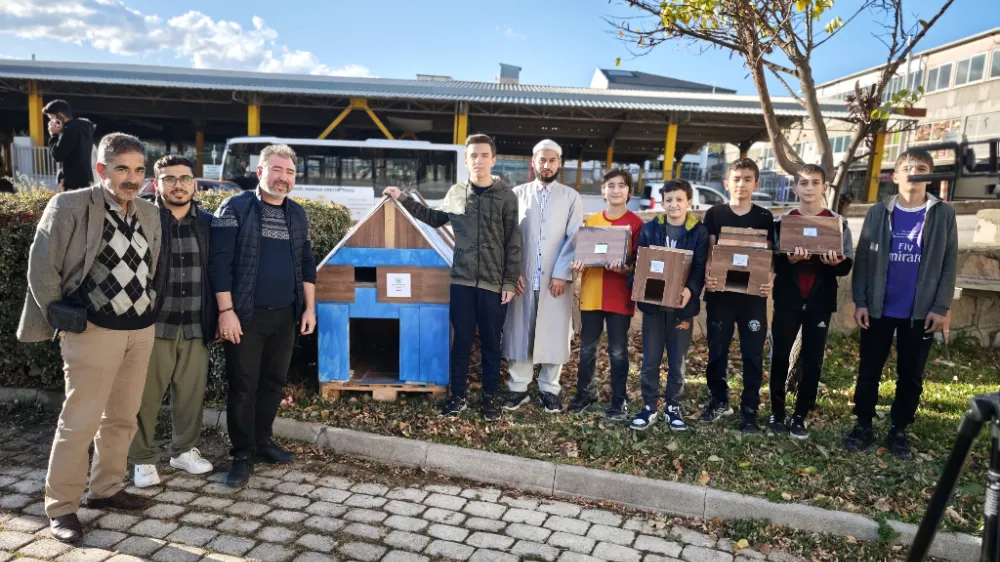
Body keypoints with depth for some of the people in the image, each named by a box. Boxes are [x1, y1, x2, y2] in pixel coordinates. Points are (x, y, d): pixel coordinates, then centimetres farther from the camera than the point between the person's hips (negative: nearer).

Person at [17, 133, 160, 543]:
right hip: (93, 331, -6)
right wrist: (61, 319, -4)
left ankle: (106, 489, 31)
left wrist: (146, 308, 12)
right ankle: (61, 507, 15)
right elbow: (41, 269, -6)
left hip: (141, 329, 6)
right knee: (80, 422, 0)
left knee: (123, 418, 15)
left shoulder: (150, 214, 8)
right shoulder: (69, 206, -9)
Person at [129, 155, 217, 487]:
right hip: (153, 325, -3)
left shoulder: (206, 222, 8)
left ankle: (185, 450, 28)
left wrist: (216, 318, 8)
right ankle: (143, 460, 20)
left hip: (196, 326, 3)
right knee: (146, 397, 5)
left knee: (191, 394, 10)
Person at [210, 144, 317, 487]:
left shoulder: (297, 214, 12)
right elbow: (220, 261, -10)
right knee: (243, 386, 1)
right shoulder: (235, 208, -5)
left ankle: (262, 441, 27)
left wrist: (309, 308, 10)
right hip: (246, 315, -5)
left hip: (285, 315, 5)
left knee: (274, 382, 12)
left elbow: (306, 263, 16)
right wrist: (226, 310, -15)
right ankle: (243, 454, 13)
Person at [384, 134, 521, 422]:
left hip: (494, 283, -2)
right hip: (462, 281, 2)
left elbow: (513, 243, -1)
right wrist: (403, 199, 17)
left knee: (491, 343, 9)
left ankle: (491, 396, 23)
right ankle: (458, 395, 22)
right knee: (462, 341, 8)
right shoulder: (456, 193, 6)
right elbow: (435, 218, 23)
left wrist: (510, 282, -5)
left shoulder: (506, 196, -2)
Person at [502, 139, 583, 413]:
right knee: (519, 331, 5)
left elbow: (574, 238, -2)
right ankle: (518, 387, 17)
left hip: (556, 278, 0)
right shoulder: (518, 194, 7)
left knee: (555, 333, 5)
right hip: (522, 277, 1)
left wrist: (561, 273, -11)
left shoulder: (571, 197, 5)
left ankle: (549, 389, 18)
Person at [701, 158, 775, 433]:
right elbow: (709, 253, 1)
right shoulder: (715, 214, 3)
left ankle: (749, 409, 16)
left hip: (753, 295, 0)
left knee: (753, 353, 5)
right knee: (717, 349, 9)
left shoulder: (764, 217, 4)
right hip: (720, 293, 0)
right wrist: (708, 276, -17)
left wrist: (770, 281, -15)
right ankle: (719, 400, 26)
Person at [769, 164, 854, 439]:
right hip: (787, 299, 0)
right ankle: (777, 412, 18)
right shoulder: (782, 221, 3)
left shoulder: (838, 222, 3)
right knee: (780, 356, 4)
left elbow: (847, 265, 0)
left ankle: (800, 416, 16)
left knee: (812, 361, 5)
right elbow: (772, 262, -4)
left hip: (820, 301, 0)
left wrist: (835, 262, -22)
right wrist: (790, 259, -25)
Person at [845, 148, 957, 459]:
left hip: (921, 312, 0)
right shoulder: (878, 213, 1)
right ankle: (864, 426, 20)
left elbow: (949, 264, -1)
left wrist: (941, 307, -7)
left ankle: (899, 431, 23)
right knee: (868, 371, 8)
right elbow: (863, 259, 1)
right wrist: (860, 301, -5)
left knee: (910, 375, 10)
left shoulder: (943, 214, -1)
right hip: (879, 309, 1)